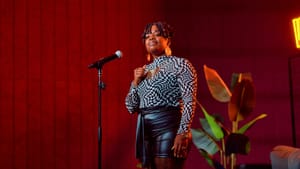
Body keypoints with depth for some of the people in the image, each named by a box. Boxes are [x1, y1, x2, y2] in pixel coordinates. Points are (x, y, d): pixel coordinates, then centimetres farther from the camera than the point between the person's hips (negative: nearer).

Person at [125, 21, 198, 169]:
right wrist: (136, 82, 3)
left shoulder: (180, 64, 1)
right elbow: (131, 107, 18)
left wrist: (183, 133, -22)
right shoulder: (143, 70, 18)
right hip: (145, 131, 6)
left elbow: (189, 101, -11)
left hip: (169, 127, -6)